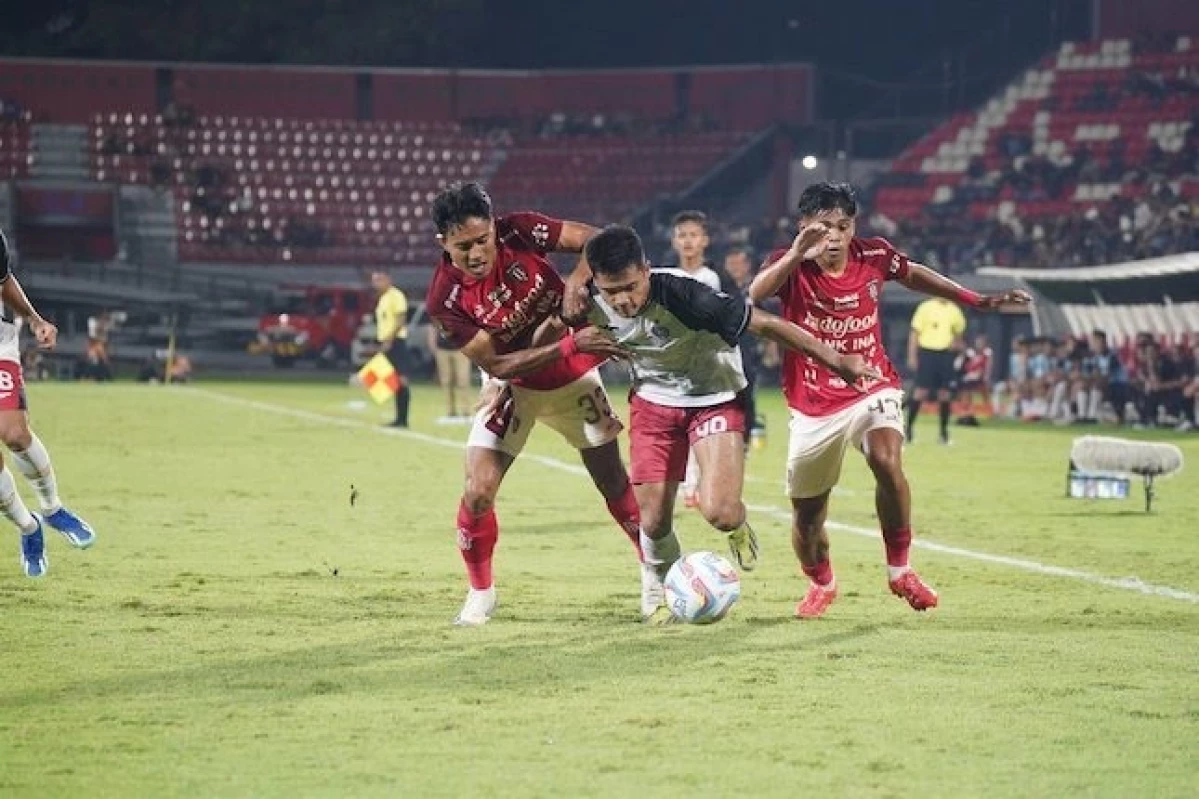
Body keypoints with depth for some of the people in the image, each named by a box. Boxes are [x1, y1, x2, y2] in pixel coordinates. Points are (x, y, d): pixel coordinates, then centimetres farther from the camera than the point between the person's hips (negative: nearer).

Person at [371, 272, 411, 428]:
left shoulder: (396, 296, -9)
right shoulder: (383, 298, 20)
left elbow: (401, 320, -17)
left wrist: (389, 340, -22)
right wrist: (381, 342, 18)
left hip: (395, 341, -10)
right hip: (386, 343, 10)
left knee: (401, 379, -11)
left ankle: (403, 418, -13)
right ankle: (399, 418, 9)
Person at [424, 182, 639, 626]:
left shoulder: (520, 232, -23)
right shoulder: (445, 301, -25)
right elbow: (498, 363, -23)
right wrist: (570, 345, -32)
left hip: (573, 378, 1)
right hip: (515, 386, -1)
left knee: (614, 483, 6)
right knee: (478, 490, -13)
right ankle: (480, 593, 9)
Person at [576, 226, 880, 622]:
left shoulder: (683, 296, -34)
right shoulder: (593, 311, -21)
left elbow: (765, 323, -27)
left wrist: (835, 360, -22)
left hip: (714, 399, -3)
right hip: (653, 401, 3)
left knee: (720, 514, -20)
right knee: (653, 521, -1)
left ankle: (738, 526, 19)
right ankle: (658, 588, 32)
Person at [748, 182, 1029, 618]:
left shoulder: (873, 256, -7)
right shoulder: (790, 265, -14)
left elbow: (913, 274, 15)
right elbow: (755, 295, -37)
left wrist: (976, 300, 16)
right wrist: (796, 254, -50)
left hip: (872, 390, 0)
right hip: (813, 406, 0)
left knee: (887, 461, -31)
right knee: (807, 513, 10)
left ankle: (899, 569, -12)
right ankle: (821, 583, 43)